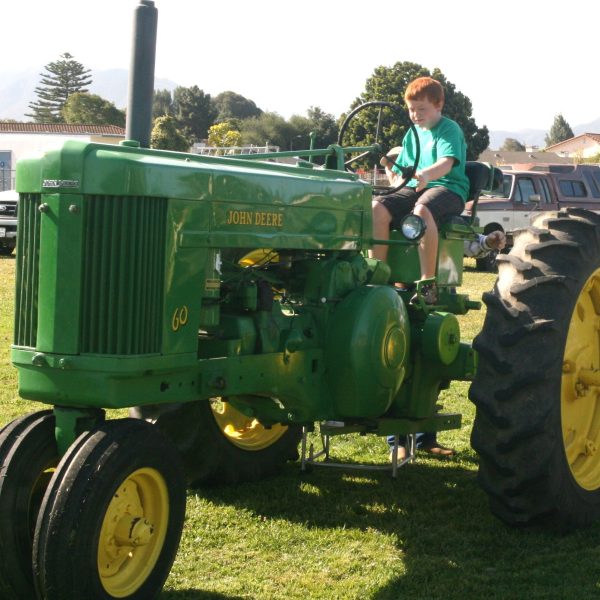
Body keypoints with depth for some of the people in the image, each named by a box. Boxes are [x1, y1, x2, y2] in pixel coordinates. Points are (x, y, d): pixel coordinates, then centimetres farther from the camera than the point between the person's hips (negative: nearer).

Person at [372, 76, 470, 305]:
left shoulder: (449, 129, 0)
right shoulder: (412, 134, 21)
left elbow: (446, 163, -22)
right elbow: (398, 179, 25)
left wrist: (426, 174, -41)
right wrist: (389, 167, 3)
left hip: (448, 189, -6)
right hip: (413, 190, 6)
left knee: (422, 210, -41)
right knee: (377, 208, -23)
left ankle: (428, 284, -36)